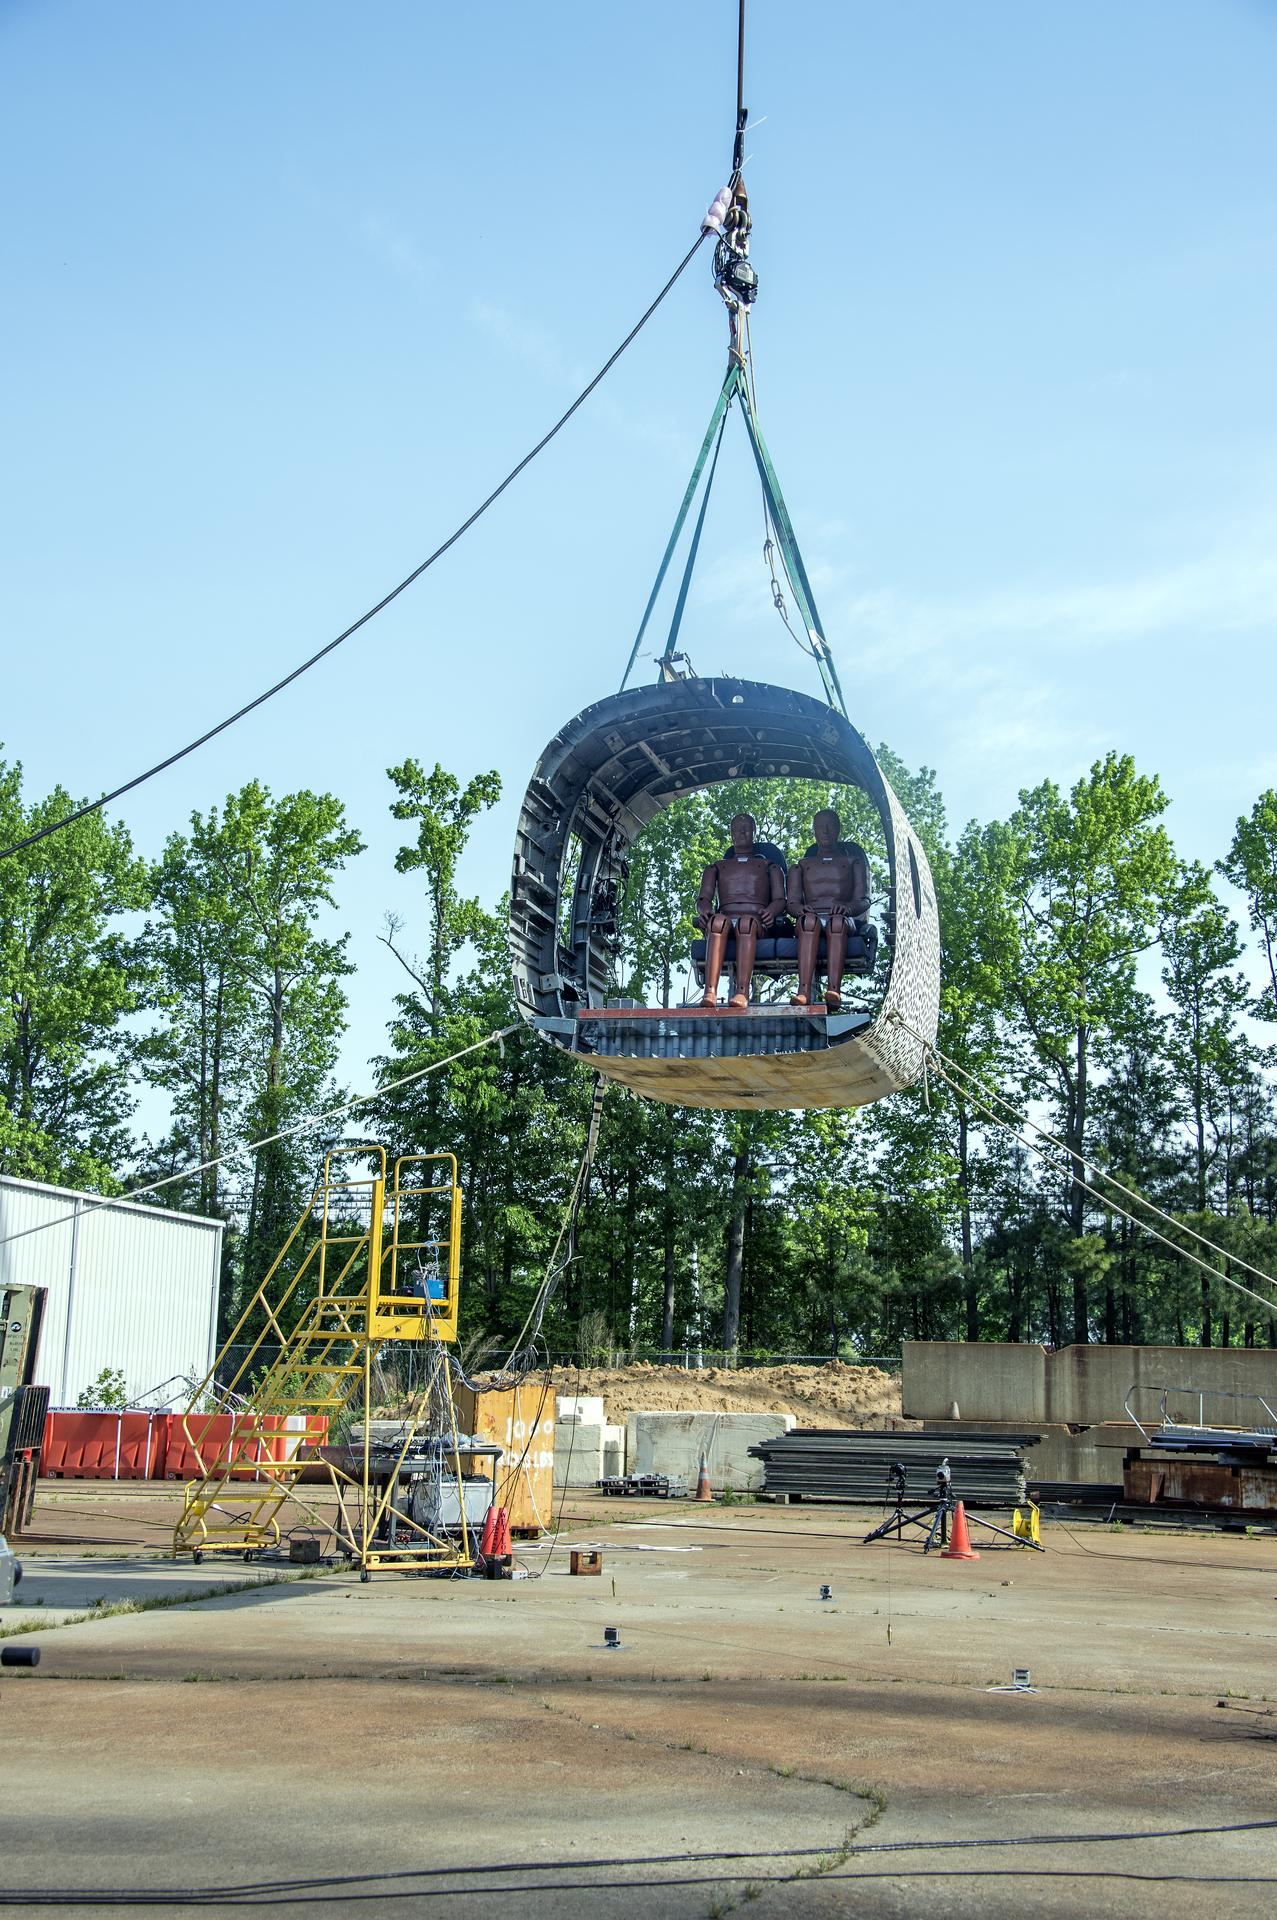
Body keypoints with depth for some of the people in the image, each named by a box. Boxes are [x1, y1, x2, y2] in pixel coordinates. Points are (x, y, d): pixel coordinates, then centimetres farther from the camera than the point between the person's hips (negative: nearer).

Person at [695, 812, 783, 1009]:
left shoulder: (769, 866, 30)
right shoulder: (717, 867, 32)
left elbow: (780, 899, 15)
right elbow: (703, 898, 17)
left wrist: (771, 910, -11)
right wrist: (704, 910, -9)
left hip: (756, 921, -1)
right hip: (726, 917, 1)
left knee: (746, 922, -41)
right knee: (717, 921, -40)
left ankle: (742, 992, -57)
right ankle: (710, 992, -56)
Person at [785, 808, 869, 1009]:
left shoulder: (853, 862, 23)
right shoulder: (801, 866, 27)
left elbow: (864, 900, 10)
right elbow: (791, 902, 14)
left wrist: (847, 907, -14)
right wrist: (800, 908, -12)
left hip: (843, 918, -1)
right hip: (813, 914, 1)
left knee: (837, 921, -40)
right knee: (809, 920, -39)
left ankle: (833, 990, -57)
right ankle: (804, 990, -54)